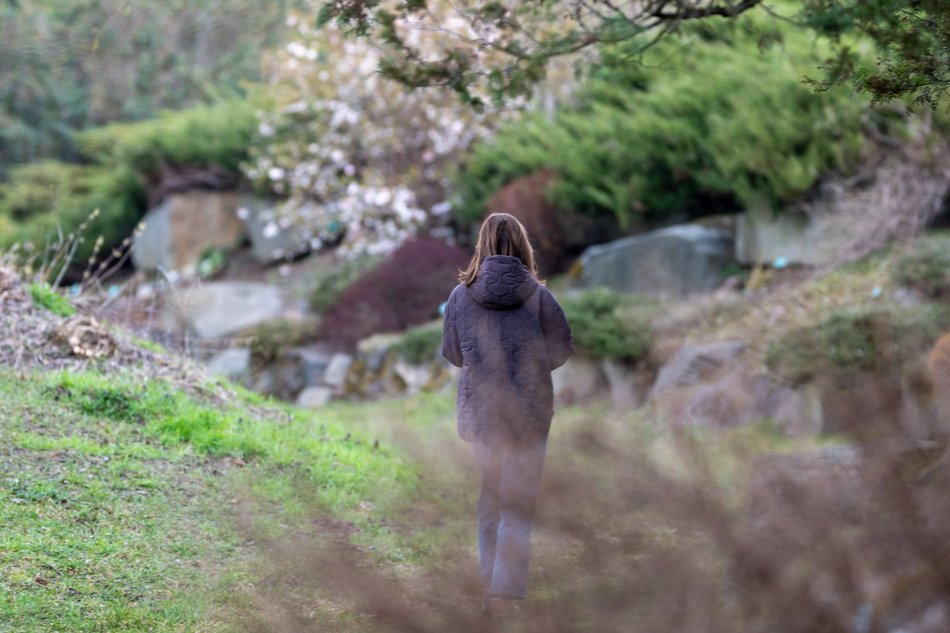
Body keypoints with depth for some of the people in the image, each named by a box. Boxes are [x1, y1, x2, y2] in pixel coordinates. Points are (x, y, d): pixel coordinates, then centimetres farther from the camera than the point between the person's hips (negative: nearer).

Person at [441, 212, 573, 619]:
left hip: (479, 414, 2)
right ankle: (506, 591, -3)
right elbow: (561, 351, -3)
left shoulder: (461, 295, -8)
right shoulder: (538, 296, -13)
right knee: (518, 508, 5)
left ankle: (491, 586, 22)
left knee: (489, 502, 17)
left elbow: (451, 354, 4)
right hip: (529, 415, -2)